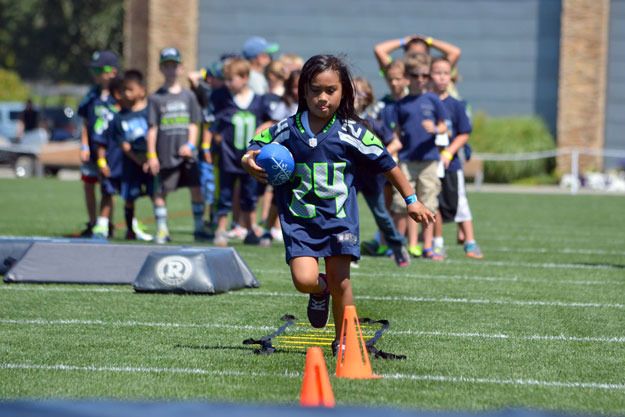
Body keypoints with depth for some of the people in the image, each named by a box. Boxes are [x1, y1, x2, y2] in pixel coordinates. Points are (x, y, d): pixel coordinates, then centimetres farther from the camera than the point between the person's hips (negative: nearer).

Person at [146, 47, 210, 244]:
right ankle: (162, 229, 11)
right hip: (165, 154, -2)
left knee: (196, 188, -1)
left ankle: (199, 228, 8)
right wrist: (151, 155, -4)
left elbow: (193, 124, 8)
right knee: (161, 191, 1)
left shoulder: (188, 96, 9)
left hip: (186, 154, 2)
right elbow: (152, 128, 1)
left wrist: (190, 145, -8)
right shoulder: (156, 98, 2)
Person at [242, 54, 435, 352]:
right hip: (298, 219, 0)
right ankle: (320, 292, 24)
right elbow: (253, 151, 11)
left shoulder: (352, 133, -3)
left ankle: (343, 341, 19)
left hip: (339, 218, 0)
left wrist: (411, 200, 7)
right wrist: (249, 163, -14)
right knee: (304, 280, -14)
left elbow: (387, 165, 5)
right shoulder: (286, 131, -1)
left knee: (340, 282, -1)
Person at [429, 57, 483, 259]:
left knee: (459, 203, -3)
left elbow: (464, 135, 0)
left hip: (451, 164, -1)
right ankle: (438, 244, 18)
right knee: (435, 205, 7)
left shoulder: (456, 105, 1)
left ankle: (470, 243, 0)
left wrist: (448, 153, -11)